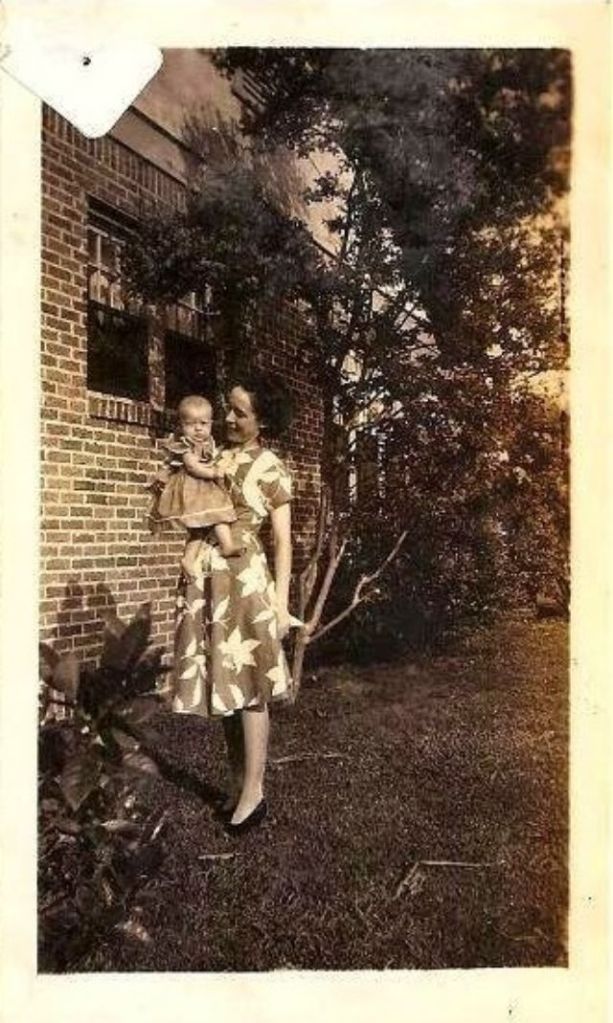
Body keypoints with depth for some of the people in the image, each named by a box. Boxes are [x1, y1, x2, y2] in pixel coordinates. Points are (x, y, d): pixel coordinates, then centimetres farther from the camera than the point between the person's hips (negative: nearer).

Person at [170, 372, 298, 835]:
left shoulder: (271, 467, -2)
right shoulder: (214, 456, 12)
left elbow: (283, 540, -3)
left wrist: (281, 601, -9)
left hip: (244, 575, -6)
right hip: (205, 572, 6)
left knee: (248, 684, -2)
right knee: (223, 682, 11)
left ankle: (253, 792, 8)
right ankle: (238, 782, 23)